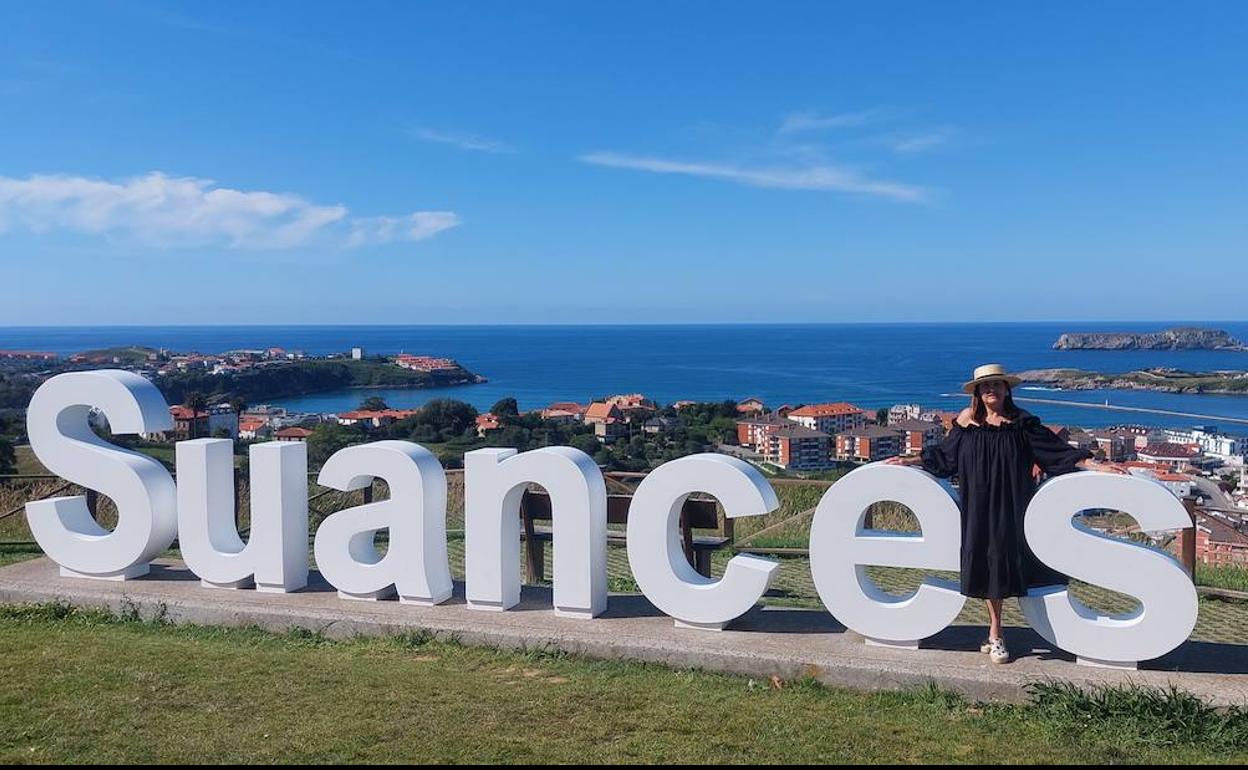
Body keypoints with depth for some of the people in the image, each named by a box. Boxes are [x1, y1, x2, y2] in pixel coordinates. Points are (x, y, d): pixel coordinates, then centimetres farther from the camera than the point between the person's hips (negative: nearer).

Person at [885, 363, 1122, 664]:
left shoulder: (1021, 422, -1)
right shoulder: (967, 420, 3)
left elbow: (1056, 450, -3)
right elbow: (944, 455, 13)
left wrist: (1093, 465, -11)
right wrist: (909, 461, 12)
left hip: (1012, 506, -1)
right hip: (979, 506, 1)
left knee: (1008, 558, -3)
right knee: (989, 564, 5)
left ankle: (994, 634, 11)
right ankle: (995, 635, 19)